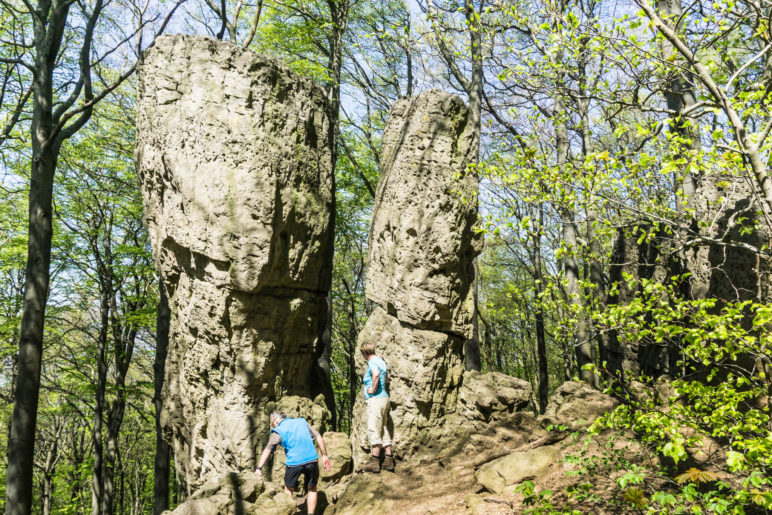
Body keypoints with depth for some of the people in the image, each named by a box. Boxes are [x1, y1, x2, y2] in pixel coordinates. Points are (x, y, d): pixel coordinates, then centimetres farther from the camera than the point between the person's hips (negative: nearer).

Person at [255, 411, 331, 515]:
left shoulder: (278, 431, 5)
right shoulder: (302, 422, 17)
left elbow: (268, 449, -9)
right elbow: (318, 437, 10)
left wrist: (259, 467, -14)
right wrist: (324, 455, 12)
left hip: (294, 462, -3)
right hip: (312, 460, 3)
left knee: (289, 489, 22)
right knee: (312, 489, 22)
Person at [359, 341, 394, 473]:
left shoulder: (372, 361, -10)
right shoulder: (381, 361, 18)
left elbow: (376, 374, -32)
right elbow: (386, 380, 31)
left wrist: (373, 389, -21)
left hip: (375, 398, -10)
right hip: (384, 397, 10)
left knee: (374, 430, -9)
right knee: (383, 429, 11)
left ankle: (374, 461, -11)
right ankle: (388, 460, 11)